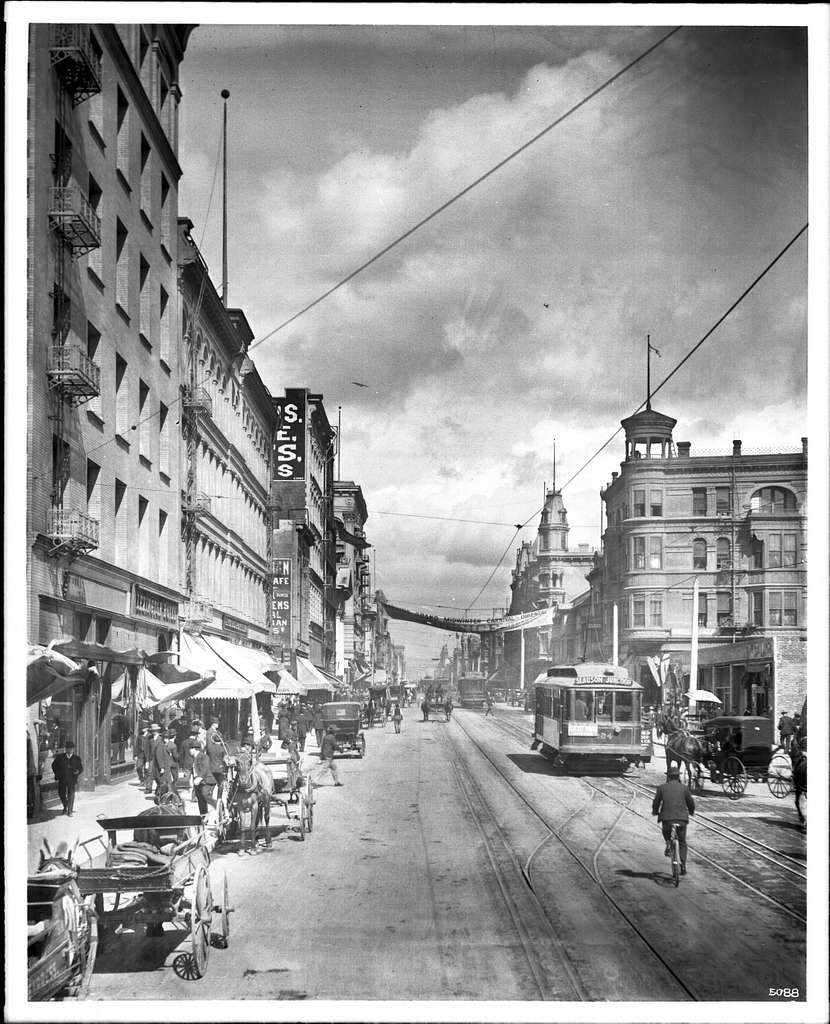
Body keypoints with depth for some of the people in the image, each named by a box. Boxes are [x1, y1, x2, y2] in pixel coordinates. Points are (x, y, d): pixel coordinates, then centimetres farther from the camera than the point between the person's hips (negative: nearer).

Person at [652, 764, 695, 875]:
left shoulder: (661, 787, 4)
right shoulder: (683, 788, 4)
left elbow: (656, 802, 8)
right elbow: (691, 803, 8)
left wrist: (655, 812, 29)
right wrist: (691, 812, 30)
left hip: (667, 818, 0)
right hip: (682, 818, 0)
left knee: (666, 832, 32)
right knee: (682, 843, 13)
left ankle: (668, 844, 3)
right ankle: (683, 865, 1)